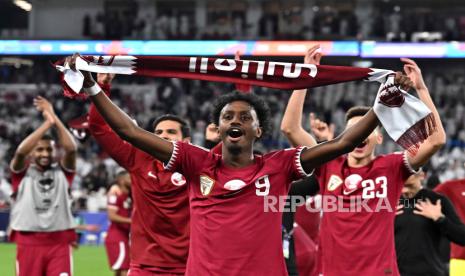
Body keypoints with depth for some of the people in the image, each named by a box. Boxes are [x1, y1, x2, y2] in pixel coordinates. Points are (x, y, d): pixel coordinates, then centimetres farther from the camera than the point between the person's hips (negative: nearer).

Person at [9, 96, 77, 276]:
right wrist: (47, 123, -19)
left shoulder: (62, 172, 8)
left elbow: (71, 149, -10)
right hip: (29, 243, -1)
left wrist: (54, 117, -12)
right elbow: (20, 152, -17)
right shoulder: (22, 173, 3)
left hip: (59, 243, 1)